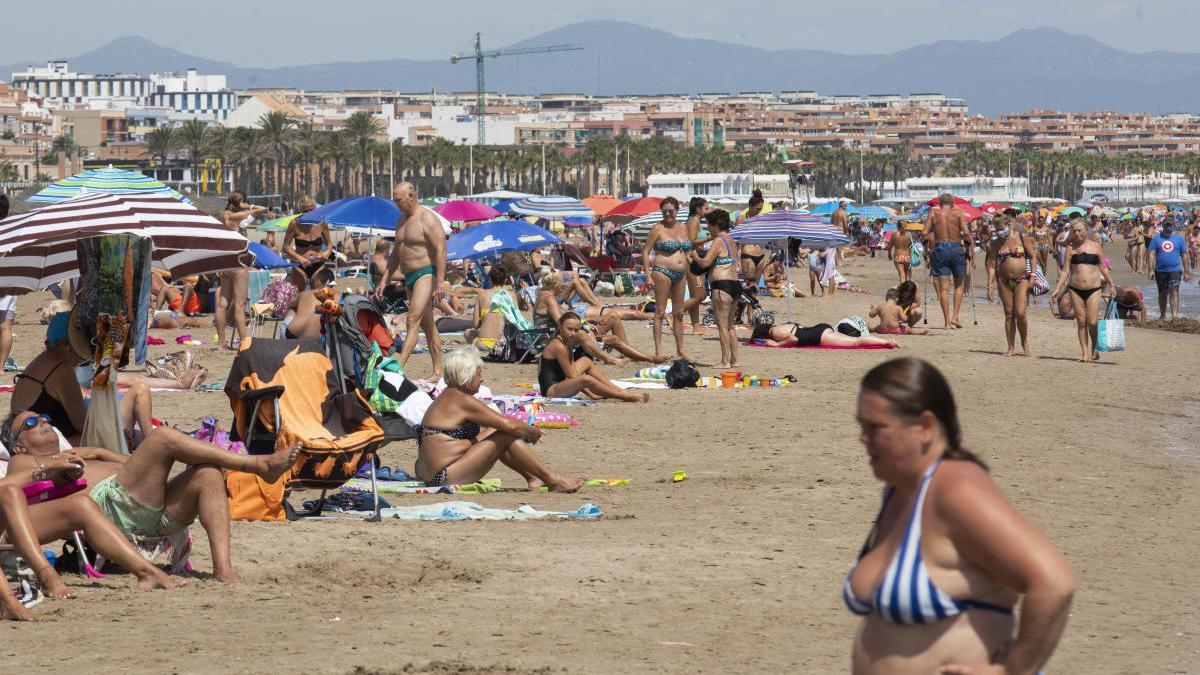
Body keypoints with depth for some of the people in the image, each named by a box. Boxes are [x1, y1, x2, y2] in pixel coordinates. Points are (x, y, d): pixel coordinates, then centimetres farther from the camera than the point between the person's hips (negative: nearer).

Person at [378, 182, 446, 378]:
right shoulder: (401, 220, 17)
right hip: (410, 277, 9)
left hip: (427, 274, -9)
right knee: (428, 326, 10)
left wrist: (439, 282, -25)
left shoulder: (428, 219, -11)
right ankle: (438, 372, 12)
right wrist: (384, 281, 21)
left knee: (412, 321, -18)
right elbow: (396, 253, 25)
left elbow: (440, 250, -18)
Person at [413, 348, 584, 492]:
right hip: (445, 479, -10)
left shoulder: (447, 397, 15)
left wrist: (527, 431, 19)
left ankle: (533, 477, 19)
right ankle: (554, 481, -3)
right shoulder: (463, 401, -16)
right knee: (506, 437, -8)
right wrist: (534, 432, 2)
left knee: (493, 432, 17)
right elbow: (510, 425, -16)